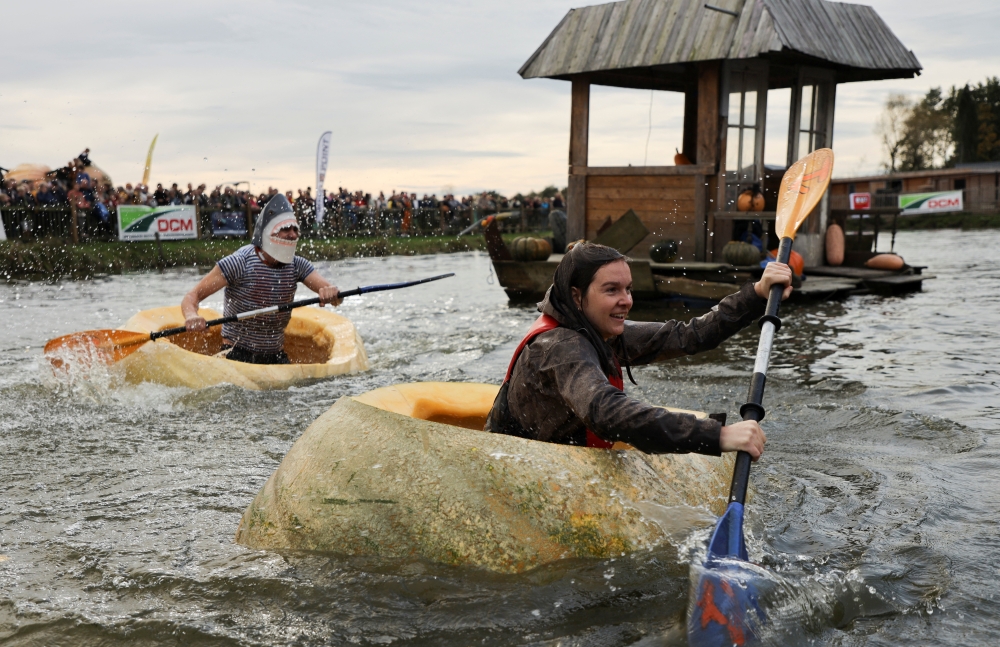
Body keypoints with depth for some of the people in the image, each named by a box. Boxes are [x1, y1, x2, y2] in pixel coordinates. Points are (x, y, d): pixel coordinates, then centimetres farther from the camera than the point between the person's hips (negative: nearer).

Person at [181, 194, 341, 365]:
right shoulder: (240, 262, -13)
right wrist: (191, 316, -39)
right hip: (236, 356, -5)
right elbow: (192, 296, -16)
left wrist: (331, 293, -36)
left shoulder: (297, 266, 0)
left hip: (277, 357, 5)